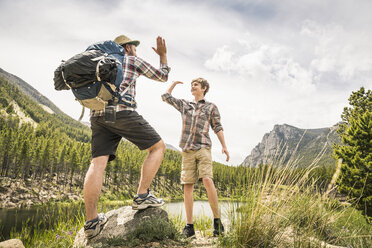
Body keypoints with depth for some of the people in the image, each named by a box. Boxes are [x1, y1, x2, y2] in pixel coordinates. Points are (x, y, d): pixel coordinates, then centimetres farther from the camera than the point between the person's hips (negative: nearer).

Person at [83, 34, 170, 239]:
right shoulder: (133, 60, 17)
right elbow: (162, 76, 23)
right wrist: (163, 55, 36)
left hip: (98, 115, 7)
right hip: (122, 111, -6)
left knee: (98, 163, -4)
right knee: (158, 147, 3)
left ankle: (92, 222, -11)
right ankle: (142, 196, -6)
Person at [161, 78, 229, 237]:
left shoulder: (211, 107, 13)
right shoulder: (184, 105, 21)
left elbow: (217, 128, 8)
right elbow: (165, 97, 30)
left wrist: (224, 146, -2)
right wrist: (174, 83, 35)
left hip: (203, 148, -3)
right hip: (187, 151, 3)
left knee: (207, 179, -22)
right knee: (187, 186, -2)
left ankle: (217, 220, -13)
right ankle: (189, 226, 3)